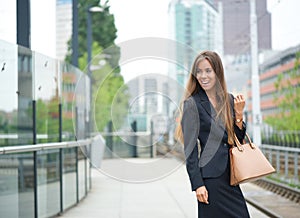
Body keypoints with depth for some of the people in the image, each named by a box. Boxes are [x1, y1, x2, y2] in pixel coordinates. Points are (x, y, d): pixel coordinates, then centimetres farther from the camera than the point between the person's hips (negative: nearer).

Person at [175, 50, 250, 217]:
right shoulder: (193, 104, -6)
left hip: (230, 176, 6)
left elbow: (238, 139, 14)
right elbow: (190, 149, -8)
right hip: (210, 177, -6)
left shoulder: (229, 100, 10)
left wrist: (239, 114, -1)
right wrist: (197, 184, -13)